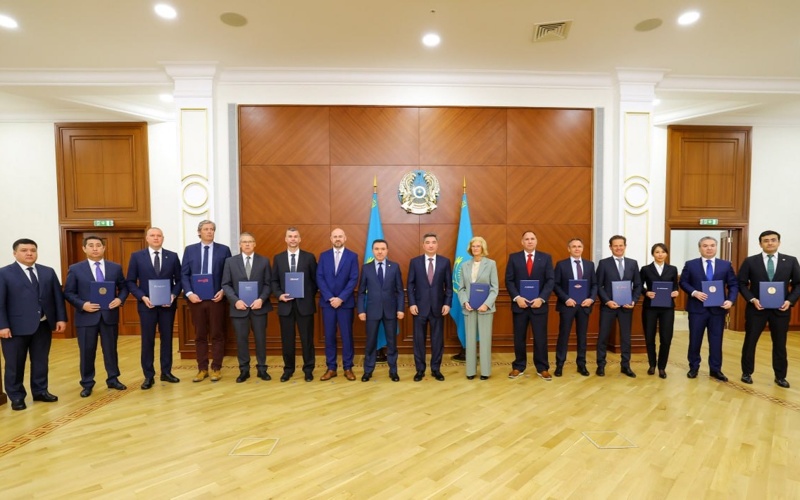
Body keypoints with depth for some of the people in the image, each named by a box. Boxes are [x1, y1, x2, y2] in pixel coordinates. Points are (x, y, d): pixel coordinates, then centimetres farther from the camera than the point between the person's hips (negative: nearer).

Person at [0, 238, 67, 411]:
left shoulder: (48, 272, 8)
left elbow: (58, 297, 6)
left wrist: (61, 318, 0)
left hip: (43, 325, 3)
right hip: (16, 327, -3)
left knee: (41, 361, 13)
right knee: (15, 364, 8)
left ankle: (40, 391, 26)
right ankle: (16, 397, 22)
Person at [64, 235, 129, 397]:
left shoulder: (115, 267, 5)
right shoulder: (75, 269, 0)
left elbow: (123, 287, 9)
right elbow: (68, 293, 1)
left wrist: (120, 299, -11)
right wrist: (82, 305, -15)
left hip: (110, 315, 1)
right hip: (86, 316, -1)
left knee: (111, 349, 10)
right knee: (87, 352, 8)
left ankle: (113, 379, 24)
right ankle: (87, 384, 23)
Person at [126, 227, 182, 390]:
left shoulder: (172, 256, 4)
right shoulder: (136, 256, 1)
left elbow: (179, 280, 5)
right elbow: (130, 282, 0)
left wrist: (173, 295, -11)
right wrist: (142, 297, -13)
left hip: (168, 304, 1)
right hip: (146, 304, -1)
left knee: (167, 338, 9)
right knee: (147, 340, 5)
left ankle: (166, 372, 20)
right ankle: (149, 376, 15)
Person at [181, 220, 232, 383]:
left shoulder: (224, 250, 3)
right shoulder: (190, 250, 7)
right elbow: (184, 274, 4)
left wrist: (223, 291, -12)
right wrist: (189, 293, -10)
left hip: (216, 298, -1)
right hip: (196, 298, 2)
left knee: (217, 335, 5)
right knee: (199, 336, 9)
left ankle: (216, 368, 16)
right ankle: (202, 369, 20)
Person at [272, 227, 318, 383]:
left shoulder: (309, 257, 2)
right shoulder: (278, 258, 7)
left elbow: (315, 280, 4)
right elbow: (274, 281, 7)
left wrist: (310, 297, -5)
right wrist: (279, 295, -9)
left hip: (304, 304, -1)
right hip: (285, 304, 2)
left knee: (307, 338, 6)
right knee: (287, 339, 9)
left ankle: (308, 369, 19)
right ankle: (288, 369, 24)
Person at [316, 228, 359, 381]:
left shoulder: (352, 256, 1)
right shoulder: (323, 256, 7)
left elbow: (354, 280, -6)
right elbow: (319, 278, 0)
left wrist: (341, 298, -13)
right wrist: (330, 298, -11)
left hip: (345, 302, -1)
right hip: (327, 302, 2)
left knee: (347, 335, 4)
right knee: (329, 336, 6)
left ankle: (348, 368, 16)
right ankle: (331, 368, 17)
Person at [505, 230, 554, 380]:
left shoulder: (546, 258, 5)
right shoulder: (513, 257, 4)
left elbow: (550, 281, -1)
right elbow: (509, 280, 0)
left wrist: (541, 298, -13)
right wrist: (517, 298, -13)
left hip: (539, 304, 0)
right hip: (519, 304, 0)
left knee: (540, 337, 6)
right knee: (519, 338, 8)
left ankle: (543, 368, 20)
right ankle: (518, 367, 20)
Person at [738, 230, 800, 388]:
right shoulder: (750, 261, -2)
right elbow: (742, 284, -1)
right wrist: (752, 299, -13)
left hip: (781, 309, 2)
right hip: (756, 308, -1)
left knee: (780, 344, 11)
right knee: (750, 341, 6)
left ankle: (780, 376, 25)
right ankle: (747, 373, 19)